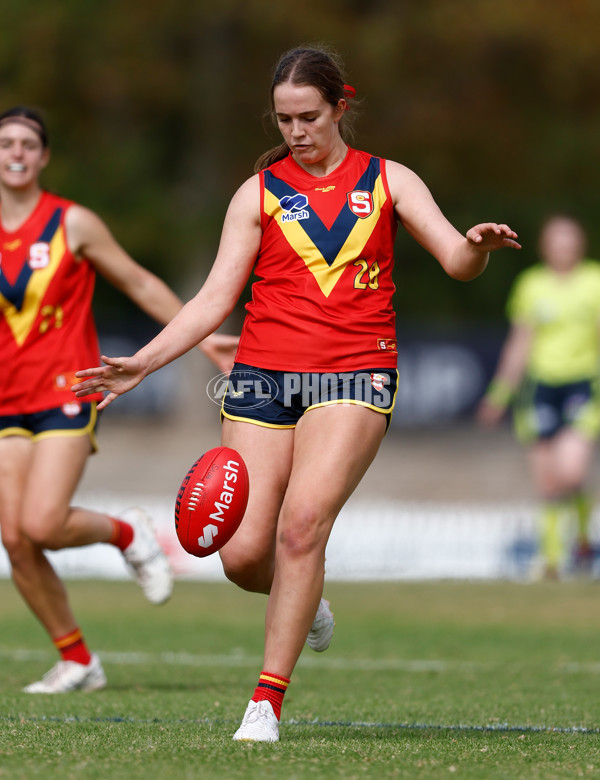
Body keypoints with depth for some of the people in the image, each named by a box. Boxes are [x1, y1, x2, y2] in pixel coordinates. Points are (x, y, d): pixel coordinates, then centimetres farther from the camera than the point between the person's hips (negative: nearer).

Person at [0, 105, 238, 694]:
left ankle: (128, 534, 11)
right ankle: (77, 661, 11)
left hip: (66, 392, -4)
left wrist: (201, 337, 5)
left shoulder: (72, 224, -2)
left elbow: (140, 284, 7)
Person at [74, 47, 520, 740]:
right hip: (263, 376, 2)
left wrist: (477, 247, -24)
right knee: (242, 554, -9)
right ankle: (305, 604, 27)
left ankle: (268, 697, -16)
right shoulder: (259, 192, 10)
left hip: (354, 377, -2)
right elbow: (215, 299, 6)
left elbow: (456, 261, 0)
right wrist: (141, 364, -5)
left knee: (302, 522, -23)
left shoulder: (389, 181, 9)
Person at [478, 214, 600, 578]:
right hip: (541, 387, 2)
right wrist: (500, 394, 12)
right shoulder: (531, 285, 7)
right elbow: (520, 343, 13)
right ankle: (552, 558, 13)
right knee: (547, 484, 0)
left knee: (570, 473, -18)